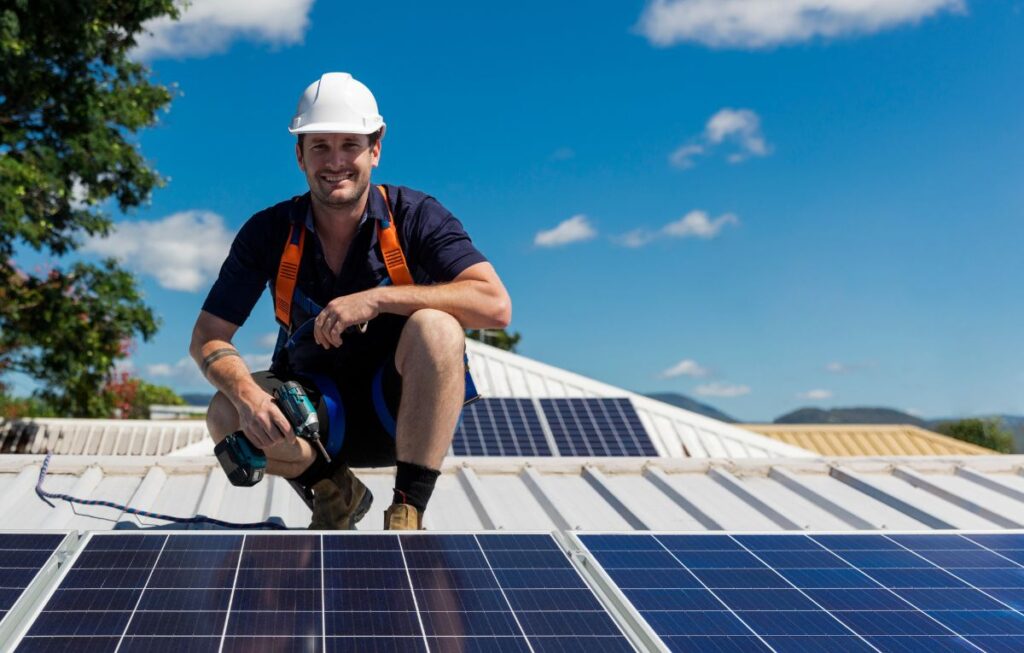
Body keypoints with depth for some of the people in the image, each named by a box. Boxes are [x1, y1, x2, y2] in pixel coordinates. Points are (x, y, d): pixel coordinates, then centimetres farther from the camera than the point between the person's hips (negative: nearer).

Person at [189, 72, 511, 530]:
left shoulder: (416, 216, -13)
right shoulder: (269, 232, -6)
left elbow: (495, 305, -26)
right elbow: (207, 338, -6)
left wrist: (379, 299, -32)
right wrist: (246, 393, -28)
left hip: (403, 410, -2)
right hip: (317, 413, 3)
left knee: (436, 327, -32)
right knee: (226, 417, -25)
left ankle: (408, 513, -23)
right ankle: (332, 489, 4)